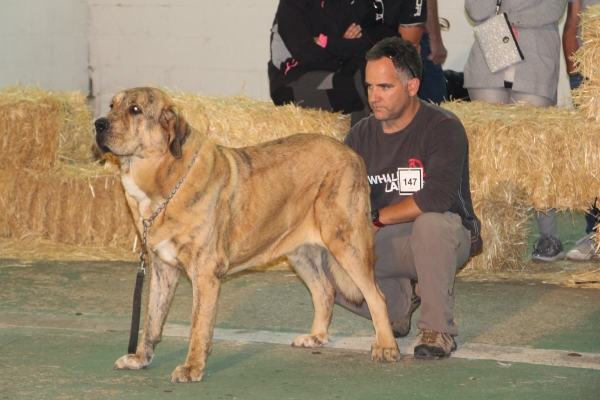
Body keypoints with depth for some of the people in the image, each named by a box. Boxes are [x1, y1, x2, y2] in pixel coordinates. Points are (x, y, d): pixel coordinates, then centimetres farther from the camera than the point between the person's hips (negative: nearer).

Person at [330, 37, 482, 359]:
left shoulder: (443, 128, -16)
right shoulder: (361, 134, 3)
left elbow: (436, 198, -30)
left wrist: (375, 218, -22)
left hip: (447, 236, -6)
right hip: (383, 244, 6)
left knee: (430, 222, -40)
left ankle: (438, 329, -22)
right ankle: (399, 300, 11)